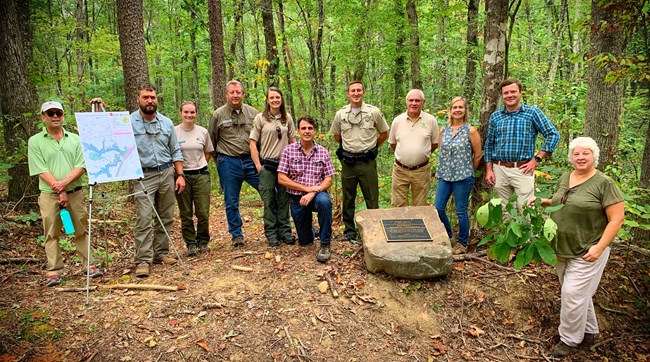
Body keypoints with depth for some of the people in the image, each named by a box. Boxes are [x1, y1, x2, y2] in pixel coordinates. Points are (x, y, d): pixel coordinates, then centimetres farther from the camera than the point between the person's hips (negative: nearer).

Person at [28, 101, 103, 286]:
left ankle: (89, 265, 15)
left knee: (82, 231, 7)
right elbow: (41, 172, -7)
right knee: (51, 234, 3)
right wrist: (59, 191, -13)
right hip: (49, 195, -2)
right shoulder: (35, 142, 1)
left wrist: (64, 182, -16)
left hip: (75, 193, 2)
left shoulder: (75, 139, 7)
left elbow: (81, 166, -1)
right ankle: (54, 272, 10)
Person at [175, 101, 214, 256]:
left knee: (203, 213, 0)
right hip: (182, 176, -1)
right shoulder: (173, 132, -3)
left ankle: (203, 241, 22)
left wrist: (199, 165, 8)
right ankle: (191, 244, 20)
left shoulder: (203, 132, 4)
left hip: (201, 175, 1)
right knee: (186, 214, 6)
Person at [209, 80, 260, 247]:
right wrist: (219, 160, 9)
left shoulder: (252, 113, 5)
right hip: (228, 163, -1)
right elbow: (211, 141, 7)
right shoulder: (218, 115, 0)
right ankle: (237, 235, 23)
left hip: (251, 161, 2)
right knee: (231, 202, 7)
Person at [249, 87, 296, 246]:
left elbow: (293, 141, 14)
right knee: (269, 200, 4)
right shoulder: (260, 118, -2)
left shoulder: (287, 118, 8)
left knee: (284, 199, 8)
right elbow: (252, 143, -2)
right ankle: (271, 233, 14)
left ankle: (285, 231, 19)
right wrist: (258, 165, -8)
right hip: (267, 165, -2)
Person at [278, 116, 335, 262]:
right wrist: (307, 188, -15)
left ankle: (325, 244, -21)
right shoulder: (289, 150, -4)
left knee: (324, 201, -38)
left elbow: (328, 180, -4)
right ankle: (310, 228, 47)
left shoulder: (323, 152, -1)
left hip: (317, 194, -1)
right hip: (296, 198, 1)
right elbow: (281, 179, -9)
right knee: (304, 241, 8)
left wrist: (313, 193, -22)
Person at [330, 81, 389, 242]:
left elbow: (384, 133, 9)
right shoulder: (340, 114, 4)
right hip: (348, 162, 2)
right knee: (348, 198, 10)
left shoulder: (374, 112, -2)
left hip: (367, 161, -2)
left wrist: (371, 147, 8)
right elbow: (336, 135, 19)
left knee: (372, 198, 2)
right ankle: (349, 230, 22)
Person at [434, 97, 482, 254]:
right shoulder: (444, 130, 7)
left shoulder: (471, 131, -6)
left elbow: (478, 155, 0)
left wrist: (467, 171, 8)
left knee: (461, 211, 3)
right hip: (444, 176, 5)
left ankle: (462, 243, 21)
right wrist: (445, 169, 14)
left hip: (463, 177, -4)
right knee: (438, 208, 4)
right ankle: (447, 236, 29)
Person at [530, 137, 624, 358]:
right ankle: (588, 332, 37)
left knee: (573, 294, -3)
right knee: (580, 293, 19)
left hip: (586, 253, -7)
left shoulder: (603, 183, -14)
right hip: (563, 250, 7)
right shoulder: (564, 178, 6)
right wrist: (542, 201, 5)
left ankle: (569, 340, 15)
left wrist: (599, 248, -20)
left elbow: (617, 219, -15)